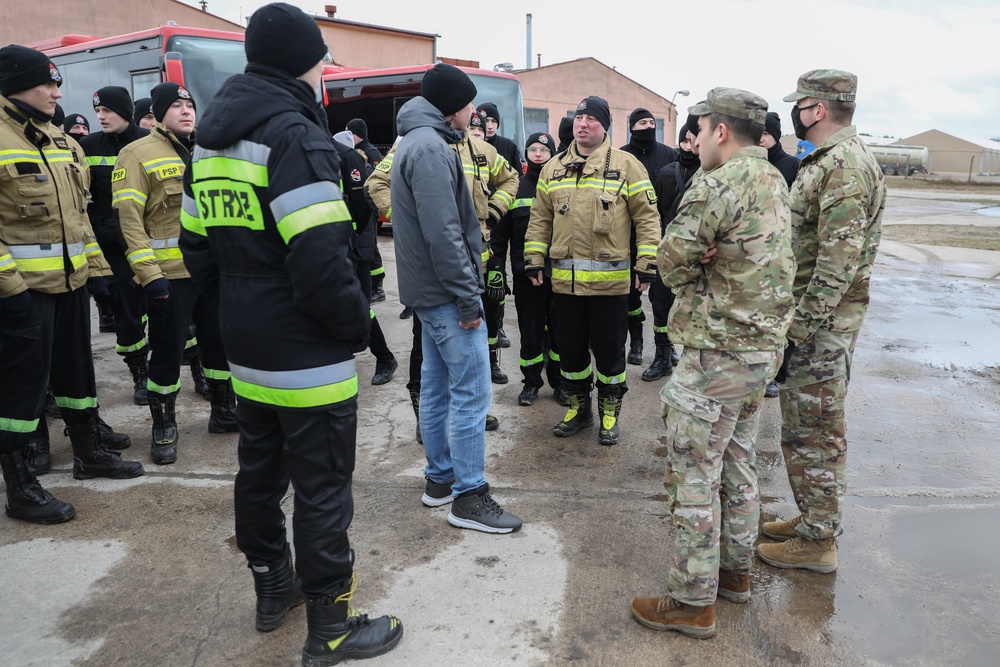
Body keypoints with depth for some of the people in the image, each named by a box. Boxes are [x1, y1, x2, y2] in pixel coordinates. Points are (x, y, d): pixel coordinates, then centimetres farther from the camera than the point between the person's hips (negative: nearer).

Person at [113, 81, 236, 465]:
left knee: (221, 342, 14)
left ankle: (223, 412, 31)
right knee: (168, 351, 3)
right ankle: (163, 428, 19)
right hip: (170, 274, -6)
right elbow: (129, 218, -12)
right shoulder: (138, 154, -6)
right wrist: (148, 273, -19)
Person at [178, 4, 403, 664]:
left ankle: (274, 588, 39)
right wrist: (357, 325, -11)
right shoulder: (294, 134, -16)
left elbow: (198, 244, 16)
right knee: (323, 490, 2)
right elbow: (321, 258, -26)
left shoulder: (211, 139, 12)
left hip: (248, 352, 9)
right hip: (309, 358, -9)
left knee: (260, 472, 20)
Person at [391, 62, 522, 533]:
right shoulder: (430, 147, -16)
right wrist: (468, 297, -19)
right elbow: (443, 232, -23)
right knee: (471, 391, -5)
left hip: (428, 291, 11)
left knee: (437, 385, 16)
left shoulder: (417, 142, 17)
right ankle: (468, 495, 4)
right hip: (446, 290, -11)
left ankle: (439, 478, 27)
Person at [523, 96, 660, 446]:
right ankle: (578, 406, 32)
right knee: (570, 347, 13)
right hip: (564, 279, 4)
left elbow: (647, 216, -2)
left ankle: (609, 412, 25)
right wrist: (534, 258, 7)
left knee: (609, 348, 6)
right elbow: (540, 218, 14)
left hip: (610, 280, -3)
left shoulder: (627, 165, -1)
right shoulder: (553, 168, 10)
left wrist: (646, 262, -7)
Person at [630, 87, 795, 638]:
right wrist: (714, 262, -10)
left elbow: (671, 260, -16)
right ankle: (735, 570, 36)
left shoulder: (719, 185, -19)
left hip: (717, 354, -10)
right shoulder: (775, 181, 11)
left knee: (694, 477, 1)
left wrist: (695, 272, 2)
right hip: (764, 345, 10)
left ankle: (692, 601, 12)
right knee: (737, 464, 21)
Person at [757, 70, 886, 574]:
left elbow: (838, 263, -24)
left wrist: (797, 331, -23)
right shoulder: (825, 161, 15)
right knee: (802, 427, 18)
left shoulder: (845, 165, -18)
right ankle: (811, 518, 33)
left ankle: (817, 541, 14)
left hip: (820, 324, -10)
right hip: (809, 317, 10)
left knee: (814, 432, 0)